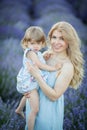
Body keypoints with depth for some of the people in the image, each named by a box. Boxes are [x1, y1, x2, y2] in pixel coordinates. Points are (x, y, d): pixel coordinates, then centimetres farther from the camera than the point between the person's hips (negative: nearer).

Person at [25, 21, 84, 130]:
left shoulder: (68, 67, -25)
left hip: (49, 108, -6)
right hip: (34, 100, 6)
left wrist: (37, 75, -30)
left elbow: (54, 96, -25)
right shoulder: (47, 55, -7)